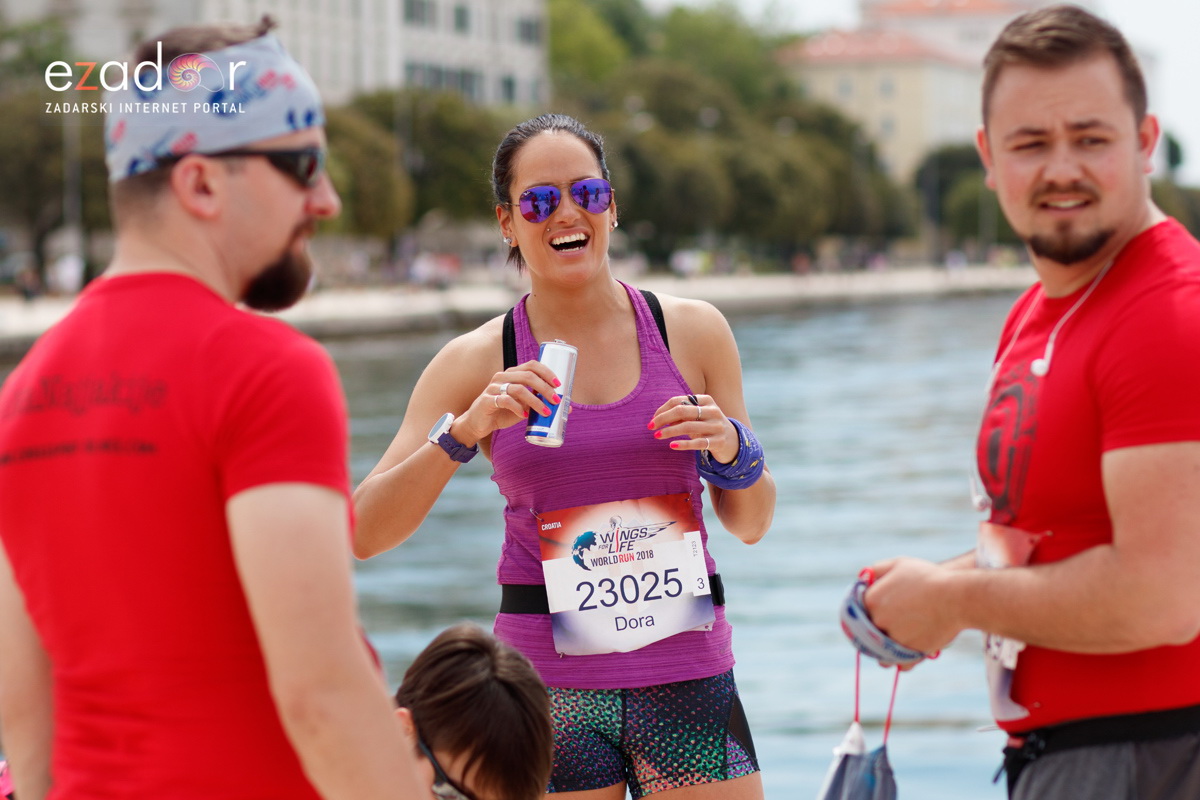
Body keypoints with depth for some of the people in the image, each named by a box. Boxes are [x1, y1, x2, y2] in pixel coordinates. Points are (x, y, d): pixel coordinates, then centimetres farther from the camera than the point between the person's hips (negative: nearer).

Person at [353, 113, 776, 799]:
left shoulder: (694, 332, 5)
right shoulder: (478, 364, 0)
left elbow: (752, 524, 12)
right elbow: (364, 534, -7)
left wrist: (731, 449, -8)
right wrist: (463, 432, -18)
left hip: (687, 672, 1)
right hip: (549, 681, -1)